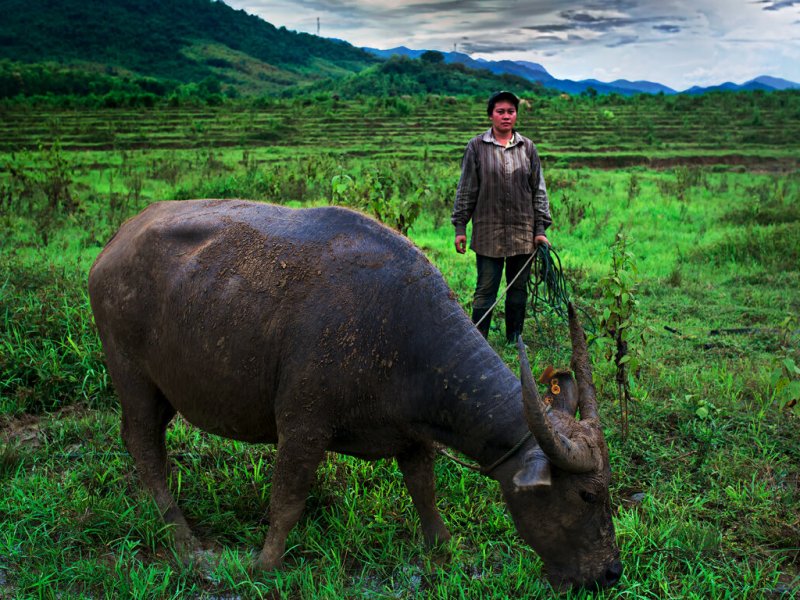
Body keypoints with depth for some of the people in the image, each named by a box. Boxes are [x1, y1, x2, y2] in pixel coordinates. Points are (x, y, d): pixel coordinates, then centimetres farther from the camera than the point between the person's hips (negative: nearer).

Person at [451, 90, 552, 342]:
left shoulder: (528, 148, 8)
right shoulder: (476, 147, 1)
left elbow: (539, 190, 10)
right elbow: (465, 190, 3)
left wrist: (541, 229, 4)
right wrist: (460, 227, 0)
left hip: (523, 232, 3)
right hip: (488, 232, -3)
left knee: (519, 289, 10)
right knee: (485, 290, -2)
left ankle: (514, 342, 22)